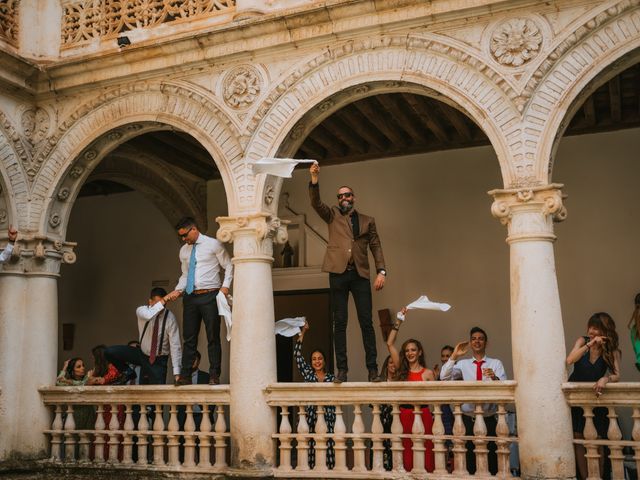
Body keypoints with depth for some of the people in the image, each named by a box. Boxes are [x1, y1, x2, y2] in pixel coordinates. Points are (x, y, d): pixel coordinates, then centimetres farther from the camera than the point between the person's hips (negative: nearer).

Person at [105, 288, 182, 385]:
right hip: (142, 354, 2)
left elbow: (175, 346, -22)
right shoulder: (142, 310, -15)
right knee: (110, 352, -16)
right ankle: (128, 372, 8)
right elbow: (148, 316, -43)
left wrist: (177, 373, -28)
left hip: (158, 361, -2)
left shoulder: (170, 317, -19)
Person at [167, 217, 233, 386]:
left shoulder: (213, 245, -1)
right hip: (190, 296, 5)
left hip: (209, 296, -5)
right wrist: (178, 290, 4)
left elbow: (229, 266, 3)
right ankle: (185, 376, 9)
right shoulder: (184, 250, 14)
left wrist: (225, 285, -10)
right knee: (189, 338, 5)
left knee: (213, 337, -1)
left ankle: (214, 376, 4)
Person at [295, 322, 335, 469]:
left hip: (328, 417, 0)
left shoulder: (331, 377, 10)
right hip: (310, 416, 0)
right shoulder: (307, 373, 10)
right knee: (311, 446, -3)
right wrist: (302, 334, 1)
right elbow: (297, 355, 3)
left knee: (328, 446, -5)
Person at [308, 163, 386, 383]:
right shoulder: (333, 215, 14)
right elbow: (316, 203, -2)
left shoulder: (367, 220, 16)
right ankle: (342, 369, 3)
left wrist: (381, 271, -2)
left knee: (366, 322, -2)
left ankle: (372, 369, 1)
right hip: (338, 273, 0)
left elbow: (376, 246, 11)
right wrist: (314, 181, -17)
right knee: (340, 323, 0)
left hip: (360, 274, 1)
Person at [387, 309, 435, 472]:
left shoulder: (428, 373, 3)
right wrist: (399, 321, 2)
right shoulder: (401, 370, 8)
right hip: (404, 414, 2)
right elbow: (390, 344, 4)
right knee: (407, 452, 5)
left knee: (425, 451, -4)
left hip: (423, 414, -2)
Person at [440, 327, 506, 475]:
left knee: (491, 456, 1)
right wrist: (454, 356, -13)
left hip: (489, 419, -1)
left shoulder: (496, 363, 4)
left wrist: (495, 378, -32)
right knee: (470, 456, 5)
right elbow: (444, 377, -6)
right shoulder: (463, 364, 7)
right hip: (468, 419, 1)